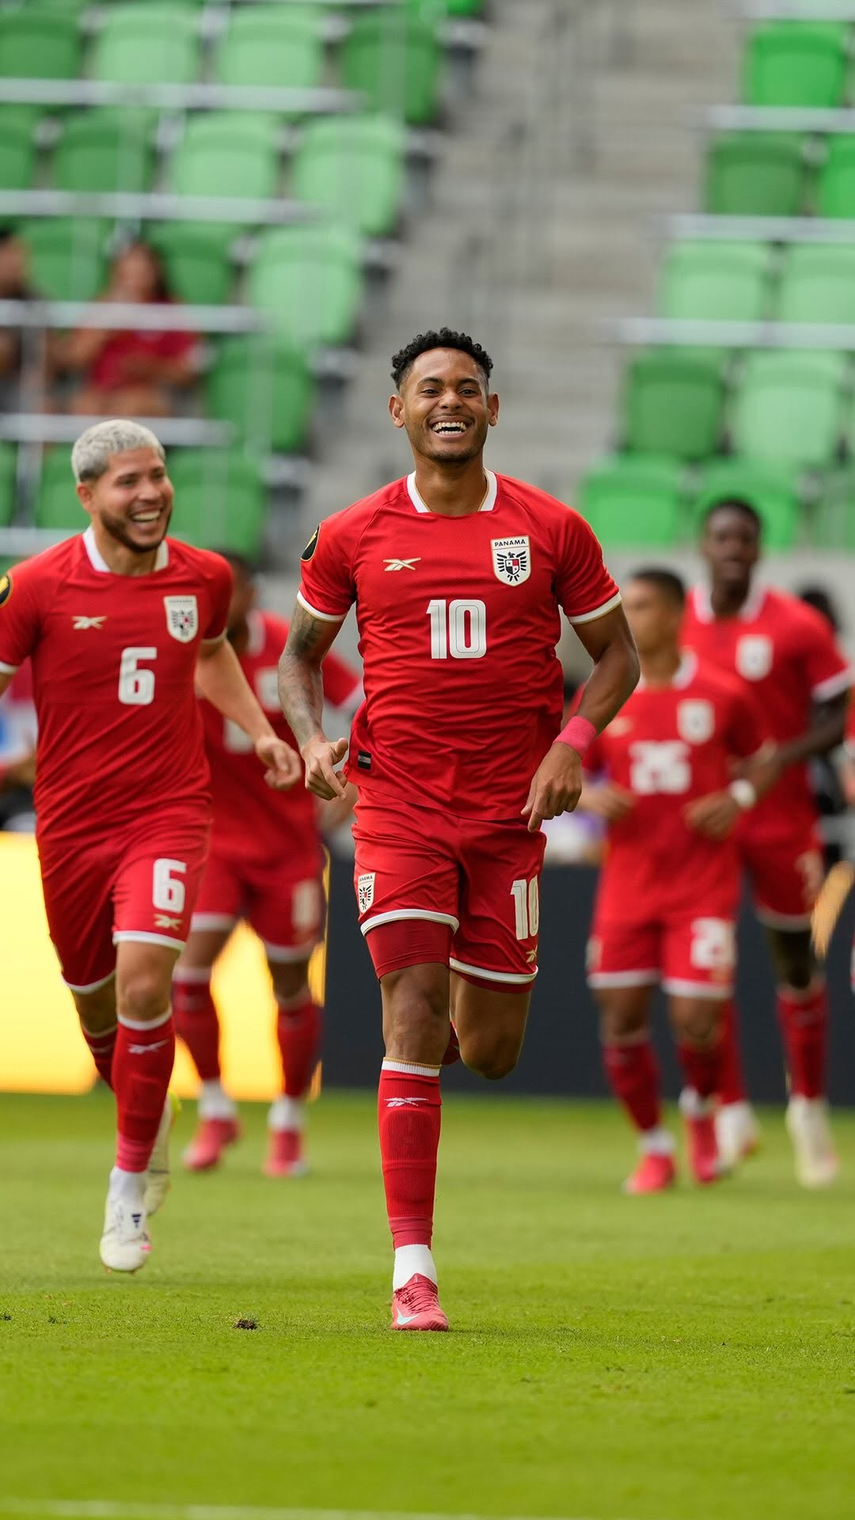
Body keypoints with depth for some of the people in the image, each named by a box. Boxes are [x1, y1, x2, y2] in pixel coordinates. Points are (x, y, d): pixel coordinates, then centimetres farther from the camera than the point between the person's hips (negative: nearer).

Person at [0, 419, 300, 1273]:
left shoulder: (203, 578, 2)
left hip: (168, 815, 0)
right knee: (95, 1004, 13)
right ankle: (148, 1122, 46)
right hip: (71, 823, 0)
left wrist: (258, 731, 13)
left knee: (144, 983, -20)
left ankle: (130, 1182, -7)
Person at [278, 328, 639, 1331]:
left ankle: (473, 988, 46)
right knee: (413, 1023, -13)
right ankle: (412, 1268, -12)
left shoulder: (550, 530, 1)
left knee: (490, 1051, 6)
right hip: (398, 805, -1)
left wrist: (573, 743, -8)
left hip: (511, 812, 1)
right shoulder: (353, 537, 1)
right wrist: (312, 740, -4)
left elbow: (615, 654, 9)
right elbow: (301, 652, 15)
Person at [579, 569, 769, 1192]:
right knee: (622, 1022, -3)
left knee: (695, 1021, -9)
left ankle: (702, 1111, 24)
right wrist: (591, 797, -13)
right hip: (628, 883, 3)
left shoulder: (723, 694, -4)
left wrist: (737, 798, -9)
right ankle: (654, 1147, 16)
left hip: (703, 884, -2)